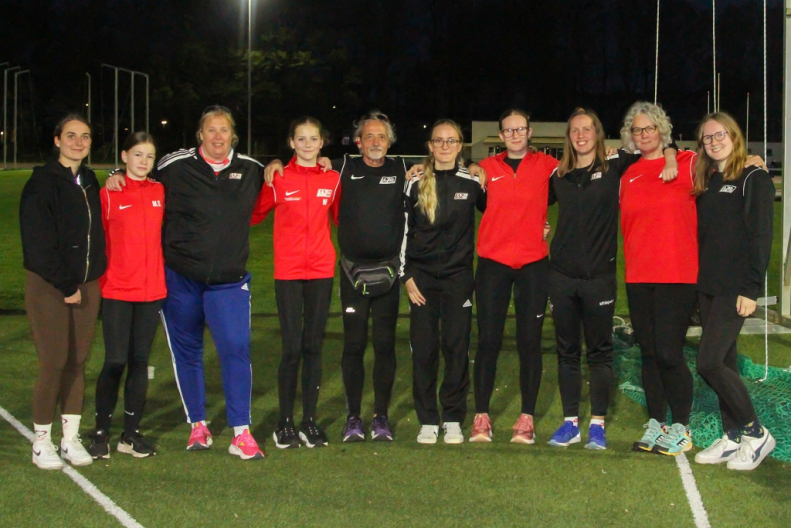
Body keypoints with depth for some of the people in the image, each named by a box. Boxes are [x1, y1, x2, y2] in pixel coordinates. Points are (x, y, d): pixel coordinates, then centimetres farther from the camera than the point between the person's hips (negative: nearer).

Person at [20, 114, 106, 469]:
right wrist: (65, 284, -13)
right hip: (48, 286, -6)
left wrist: (94, 274, 7)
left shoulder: (90, 181, 13)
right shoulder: (42, 183, -8)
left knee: (78, 361, 6)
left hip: (86, 284, 6)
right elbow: (39, 243, -13)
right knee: (54, 363, -6)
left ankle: (71, 438, 15)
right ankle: (42, 443, 6)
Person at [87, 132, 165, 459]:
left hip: (152, 291, 3)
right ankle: (101, 432, 9)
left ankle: (131, 433, 16)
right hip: (117, 291, -3)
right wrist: (100, 280, -5)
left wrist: (163, 274, 5)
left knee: (140, 361, 8)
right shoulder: (109, 194, -3)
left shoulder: (160, 193, 6)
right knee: (115, 361, -4)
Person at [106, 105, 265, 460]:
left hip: (229, 281, 0)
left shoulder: (250, 170, 6)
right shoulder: (176, 166, -2)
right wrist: (117, 177, -5)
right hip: (179, 277, 0)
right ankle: (197, 425, 23)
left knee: (236, 349, -11)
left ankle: (241, 433, -5)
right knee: (186, 351, 9)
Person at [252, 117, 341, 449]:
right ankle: (285, 423, 7)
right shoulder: (279, 179, -1)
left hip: (321, 271, 3)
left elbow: (340, 218, 13)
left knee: (313, 346, 7)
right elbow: (254, 214, 1)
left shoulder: (333, 179, 6)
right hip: (288, 272, -2)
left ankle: (310, 421, 14)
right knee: (292, 348, -4)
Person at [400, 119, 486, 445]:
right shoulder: (416, 185, 3)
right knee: (423, 348, 1)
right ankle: (427, 420, 10)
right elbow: (404, 231, 5)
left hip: (458, 276, 0)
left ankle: (453, 420, 11)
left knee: (457, 347, 1)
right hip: (422, 276, 0)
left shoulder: (472, 183, 3)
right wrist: (407, 276, -1)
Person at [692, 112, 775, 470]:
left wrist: (752, 288, -16)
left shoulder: (755, 179, -5)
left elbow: (761, 236, -11)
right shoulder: (705, 183, 15)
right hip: (707, 287, 7)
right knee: (723, 363, 9)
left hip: (735, 289, -7)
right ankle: (733, 437, 18)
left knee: (709, 362, -13)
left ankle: (756, 433, 1)